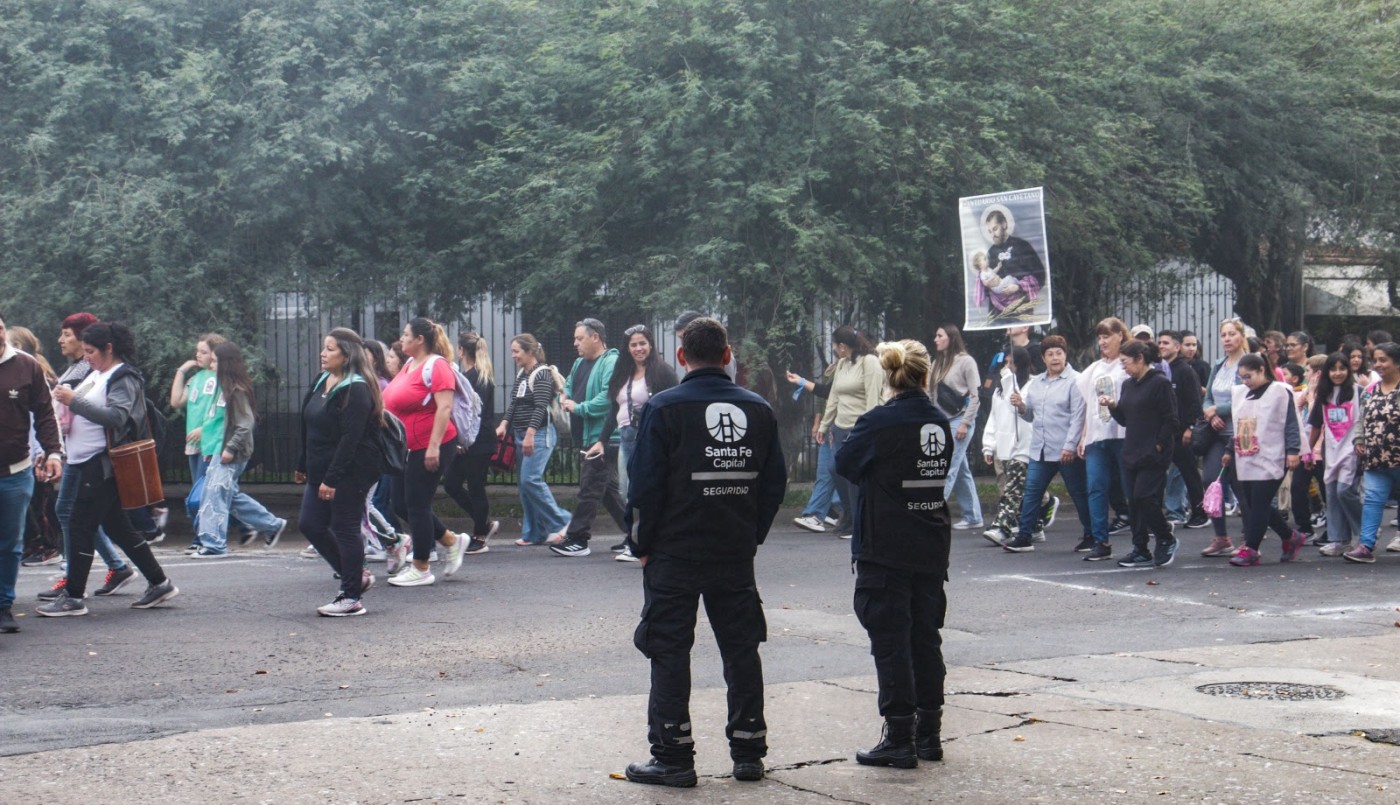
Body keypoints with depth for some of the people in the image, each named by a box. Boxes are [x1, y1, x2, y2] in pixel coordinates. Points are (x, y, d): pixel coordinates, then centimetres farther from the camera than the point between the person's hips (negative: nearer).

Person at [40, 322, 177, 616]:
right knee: (116, 526, 13)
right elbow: (86, 409, 26)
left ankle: (73, 597, -3)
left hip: (103, 465, -10)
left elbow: (116, 416, -25)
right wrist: (66, 401, 5)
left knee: (80, 526, -8)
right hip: (90, 463, 10)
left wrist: (74, 401, -27)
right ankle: (159, 583, 17)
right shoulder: (96, 375, 17)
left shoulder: (124, 378, -12)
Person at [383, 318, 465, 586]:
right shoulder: (408, 365, 13)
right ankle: (451, 541, 24)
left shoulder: (436, 366, -14)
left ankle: (420, 569, 6)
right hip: (408, 448, 10)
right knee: (402, 504, 11)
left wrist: (433, 447, -27)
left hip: (430, 449, -10)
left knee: (416, 505, -4)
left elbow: (444, 408, -22)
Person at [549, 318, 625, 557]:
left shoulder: (611, 363, -14)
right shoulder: (580, 364, 17)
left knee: (590, 486, -8)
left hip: (604, 437, -10)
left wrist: (578, 408, -18)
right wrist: (566, 399, 4)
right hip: (588, 437, 10)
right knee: (608, 488, 14)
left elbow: (608, 397, -25)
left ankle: (577, 538, -6)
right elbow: (568, 387, 28)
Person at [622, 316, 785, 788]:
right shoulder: (758, 410, 4)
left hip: (675, 554, -4)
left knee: (669, 653, 2)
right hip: (736, 555, 4)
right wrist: (752, 535, 15)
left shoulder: (665, 408, -10)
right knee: (741, 649, 12)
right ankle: (749, 753, 16)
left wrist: (641, 545, -1)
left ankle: (672, 757, 3)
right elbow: (775, 483, 7)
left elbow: (645, 484, -11)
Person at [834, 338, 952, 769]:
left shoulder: (880, 422, -14)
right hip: (932, 549, 6)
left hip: (886, 549, -6)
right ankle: (929, 733, 19)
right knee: (926, 639, 13)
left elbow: (844, 463, -2)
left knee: (890, 641, -1)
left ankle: (900, 738, -1)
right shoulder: (940, 423, 2)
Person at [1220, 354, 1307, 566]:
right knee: (1249, 505, 6)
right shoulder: (1238, 393, 16)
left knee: (1259, 505, -8)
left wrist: (1292, 451, -15)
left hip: (1269, 461, -7)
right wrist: (1229, 451, 24)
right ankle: (1290, 537, 21)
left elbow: (1290, 424, -8)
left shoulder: (1280, 392, -4)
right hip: (1245, 461, 7)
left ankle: (1250, 549, -5)